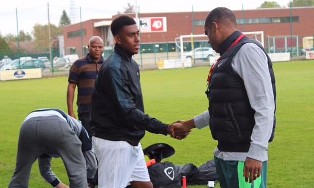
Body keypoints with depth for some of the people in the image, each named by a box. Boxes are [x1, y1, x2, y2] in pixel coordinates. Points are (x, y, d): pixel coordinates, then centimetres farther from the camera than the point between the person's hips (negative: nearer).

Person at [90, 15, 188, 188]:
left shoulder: (131, 64, 11)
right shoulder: (113, 68, -19)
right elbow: (127, 111, -24)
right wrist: (166, 128, -29)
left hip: (130, 140, 10)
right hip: (114, 142, -10)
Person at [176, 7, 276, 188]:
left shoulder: (247, 51, -12)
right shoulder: (229, 56, 17)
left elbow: (265, 107, -20)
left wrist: (256, 153, -25)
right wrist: (190, 124, 29)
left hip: (244, 156, -9)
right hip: (225, 153, 9)